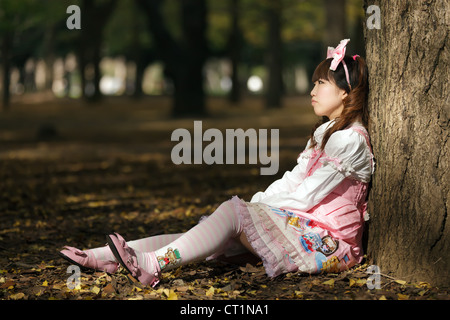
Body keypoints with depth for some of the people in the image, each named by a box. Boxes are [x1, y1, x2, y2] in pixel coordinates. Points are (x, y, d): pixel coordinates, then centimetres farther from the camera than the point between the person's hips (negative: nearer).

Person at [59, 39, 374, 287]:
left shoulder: (350, 140, -10)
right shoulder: (326, 133, 23)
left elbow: (305, 197, -13)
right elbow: (292, 181, 19)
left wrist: (251, 208, -5)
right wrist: (254, 204, 4)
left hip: (327, 241, -8)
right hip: (298, 225, 8)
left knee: (234, 212, -26)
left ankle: (155, 265, -40)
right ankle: (108, 257, -20)